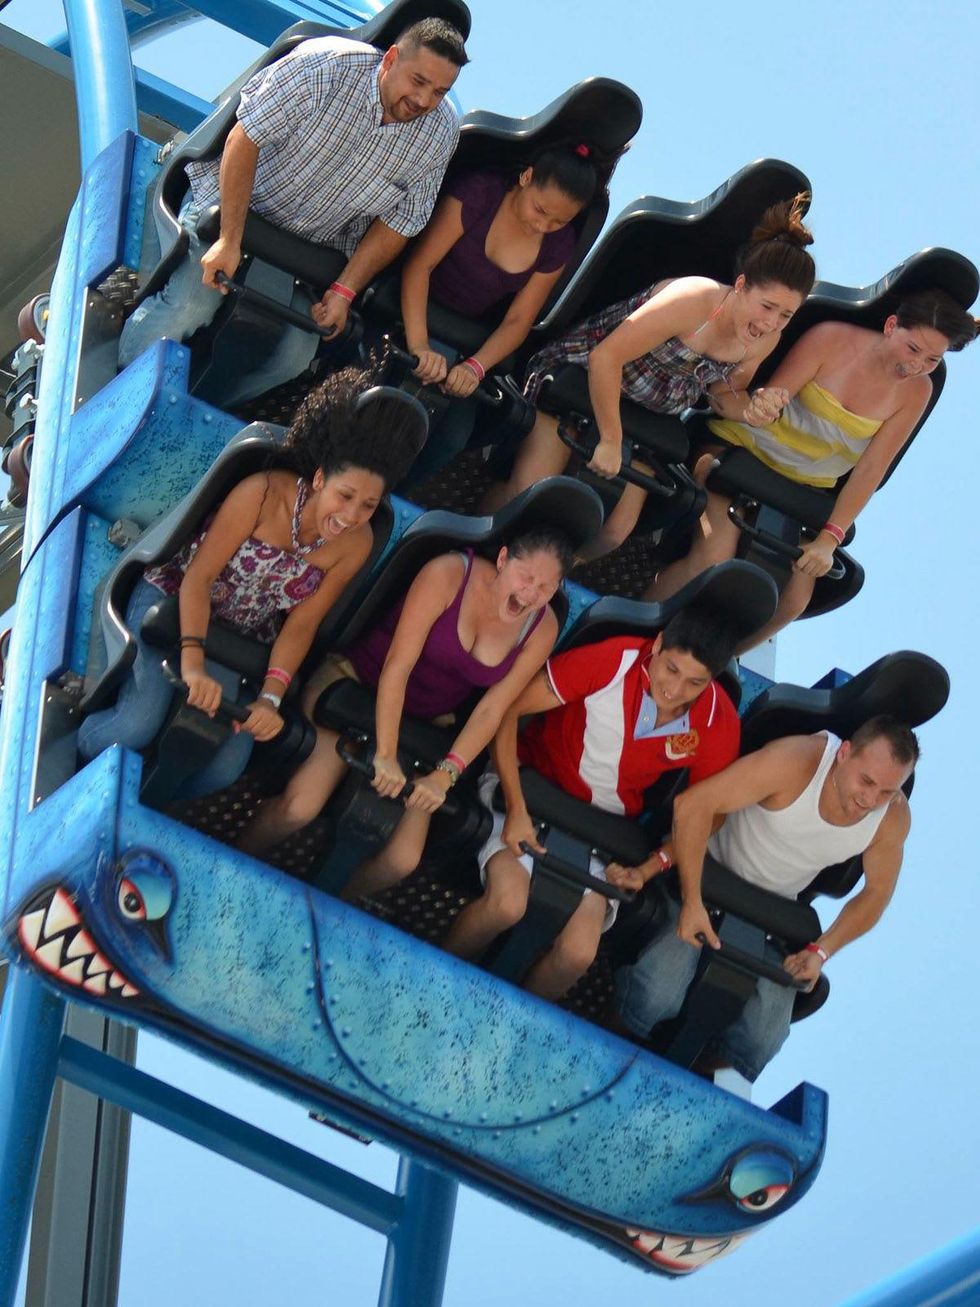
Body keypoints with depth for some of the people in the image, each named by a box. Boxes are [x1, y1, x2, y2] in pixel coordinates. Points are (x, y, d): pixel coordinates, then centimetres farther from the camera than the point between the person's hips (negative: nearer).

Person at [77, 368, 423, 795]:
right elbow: (199, 576, -23)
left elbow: (301, 626, -7)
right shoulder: (264, 493, -24)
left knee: (223, 769, -18)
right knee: (138, 725, -28)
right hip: (172, 599, -4)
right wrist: (193, 664, -35)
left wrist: (270, 698, -22)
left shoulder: (355, 544, -12)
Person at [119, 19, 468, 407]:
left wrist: (343, 291, -13)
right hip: (232, 200, -4)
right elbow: (246, 137, -24)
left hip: (311, 248, 4)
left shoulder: (440, 134, -14)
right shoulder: (325, 66, -28)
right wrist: (230, 241, -26)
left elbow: (399, 222, -5)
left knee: (295, 355, -12)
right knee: (186, 309, -21)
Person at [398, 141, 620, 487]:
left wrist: (475, 367, -24)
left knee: (453, 433, -20)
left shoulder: (559, 244, -4)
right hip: (412, 313, -4)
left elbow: (518, 321, -3)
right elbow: (419, 265, -20)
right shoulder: (480, 193, -18)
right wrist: (419, 345, -33)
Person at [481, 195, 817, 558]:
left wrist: (750, 410, -17)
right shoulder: (695, 300, -34)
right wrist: (610, 441, -26)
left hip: (645, 418, 6)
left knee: (613, 533, -4)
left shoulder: (764, 342, -11)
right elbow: (605, 357, -32)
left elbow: (723, 393, 8)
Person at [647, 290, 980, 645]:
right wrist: (764, 407, -43)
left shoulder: (915, 392, -8)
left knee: (792, 601, -12)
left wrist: (829, 539, -17)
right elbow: (772, 397, -17)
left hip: (803, 490, 4)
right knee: (712, 560, -26)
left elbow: (870, 470, -10)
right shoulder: (831, 339, -18)